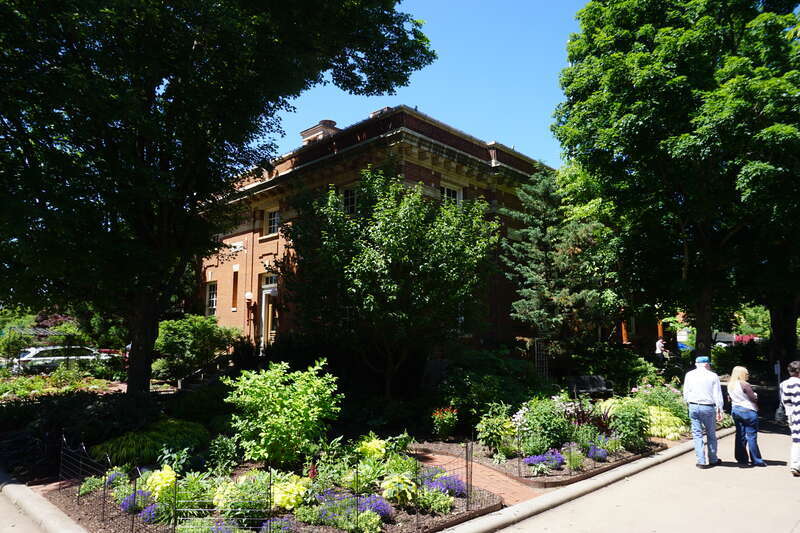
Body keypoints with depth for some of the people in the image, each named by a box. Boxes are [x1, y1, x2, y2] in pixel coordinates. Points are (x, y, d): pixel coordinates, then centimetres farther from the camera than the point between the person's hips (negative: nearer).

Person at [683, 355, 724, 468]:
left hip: (693, 407, 1)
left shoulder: (689, 375, 4)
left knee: (697, 434, 4)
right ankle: (713, 460, 25)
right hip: (708, 408, -1)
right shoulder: (713, 376, -1)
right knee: (711, 435, 14)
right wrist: (719, 410, 3)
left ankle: (701, 461, 2)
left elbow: (686, 393, 7)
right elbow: (718, 395, -1)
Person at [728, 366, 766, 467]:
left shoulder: (730, 384, 7)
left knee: (740, 436, 10)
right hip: (748, 411, -7)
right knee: (751, 436, 1)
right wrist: (755, 395, 7)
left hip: (735, 410, 7)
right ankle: (756, 460, 9)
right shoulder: (745, 384, -16)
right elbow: (754, 398, -13)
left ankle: (741, 459, 12)